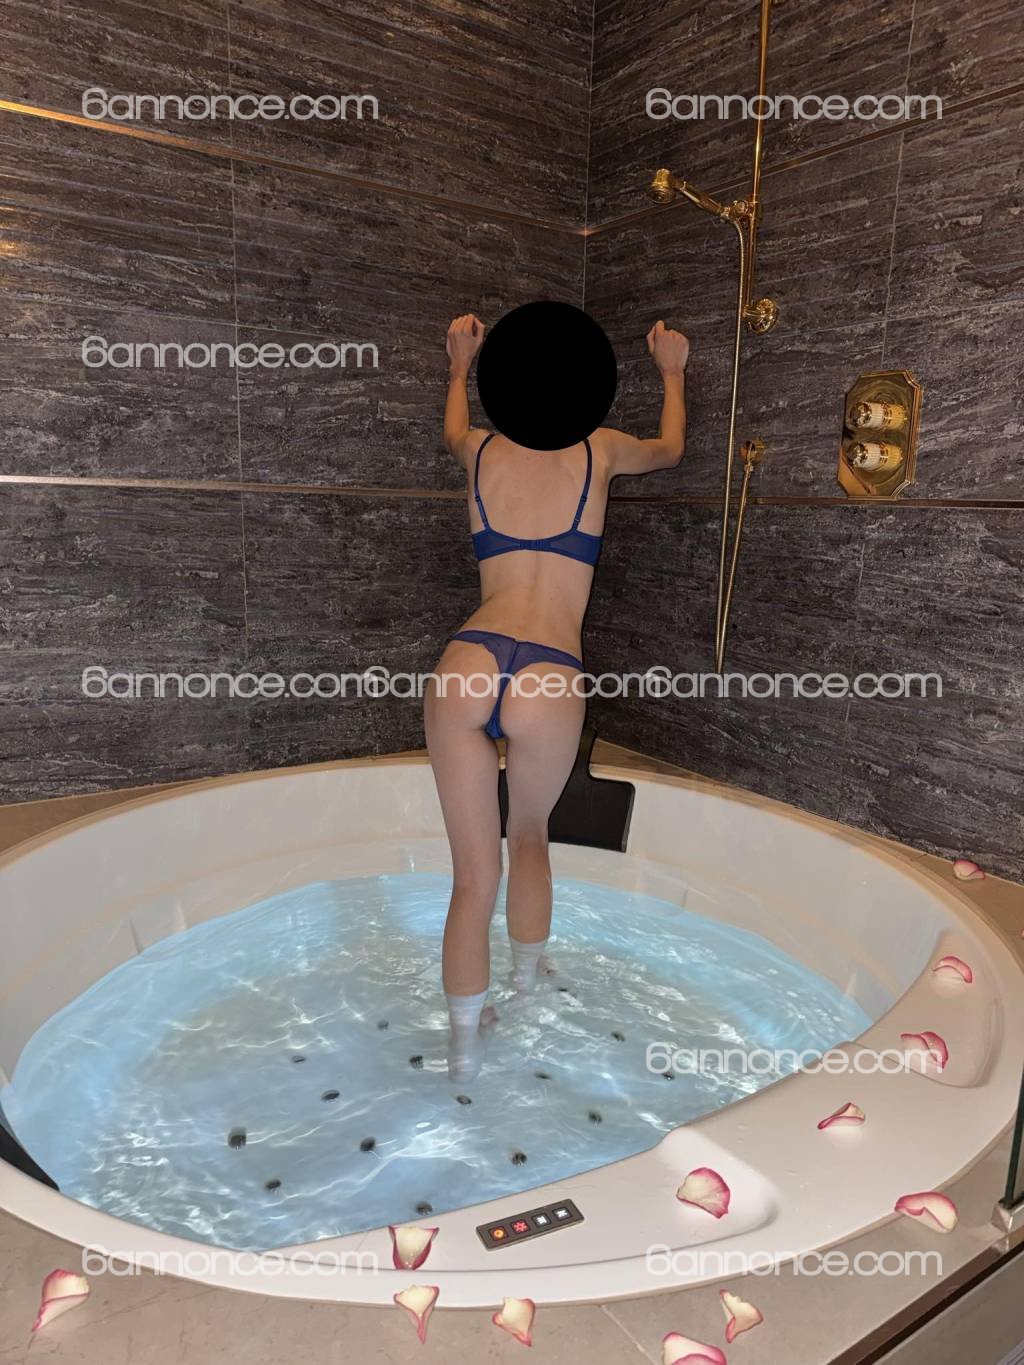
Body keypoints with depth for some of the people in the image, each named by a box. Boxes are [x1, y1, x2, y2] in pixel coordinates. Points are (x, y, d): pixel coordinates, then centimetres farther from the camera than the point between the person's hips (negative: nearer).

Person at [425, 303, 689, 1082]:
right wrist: (672, 373, 53)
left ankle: (466, 1046, 27)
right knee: (530, 839, 27)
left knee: (474, 875, 13)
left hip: (466, 669, 1)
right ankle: (527, 993, 45)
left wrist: (460, 364, 59)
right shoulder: (597, 454, 12)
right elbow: (671, 450, 36)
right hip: (548, 682, -1)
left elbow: (453, 433, 44)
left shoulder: (483, 454, 16)